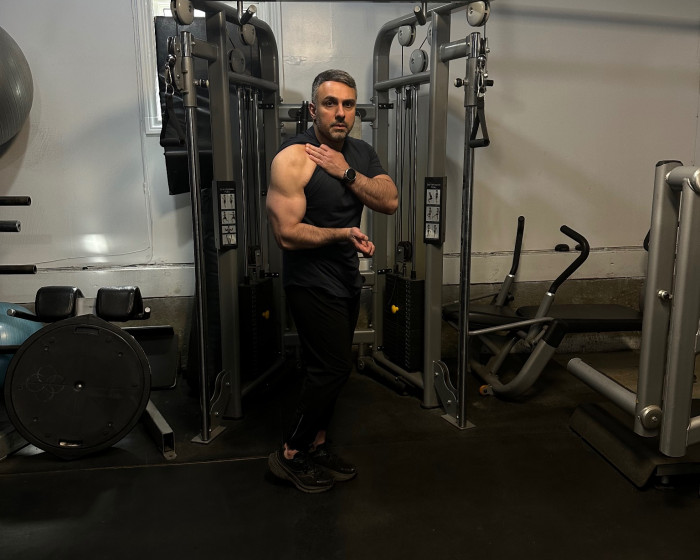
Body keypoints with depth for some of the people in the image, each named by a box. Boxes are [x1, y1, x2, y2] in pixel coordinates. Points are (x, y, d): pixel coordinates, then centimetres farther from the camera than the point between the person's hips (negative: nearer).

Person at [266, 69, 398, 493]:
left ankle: (316, 446, 29)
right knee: (333, 369, -7)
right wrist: (344, 234, -19)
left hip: (346, 277, 8)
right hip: (311, 281, -8)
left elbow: (390, 201, -7)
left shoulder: (361, 153, 7)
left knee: (330, 369, 14)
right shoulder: (294, 159, -16)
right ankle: (290, 455, 11)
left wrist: (345, 172, -16)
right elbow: (288, 233, -21)